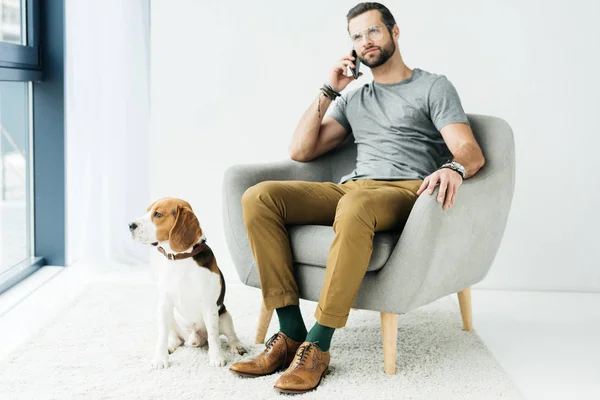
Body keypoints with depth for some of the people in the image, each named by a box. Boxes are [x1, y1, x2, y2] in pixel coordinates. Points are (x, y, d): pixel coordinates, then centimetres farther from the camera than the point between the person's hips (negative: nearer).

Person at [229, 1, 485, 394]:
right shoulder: (354, 99, 28)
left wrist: (454, 167, -29)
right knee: (258, 197, -20)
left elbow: (472, 152, -3)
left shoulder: (433, 87, 12)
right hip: (351, 187, 6)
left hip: (406, 191, -5)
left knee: (355, 207, -43)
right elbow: (301, 150, 21)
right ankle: (291, 334, -24)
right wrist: (329, 90, 15)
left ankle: (318, 346, -34)